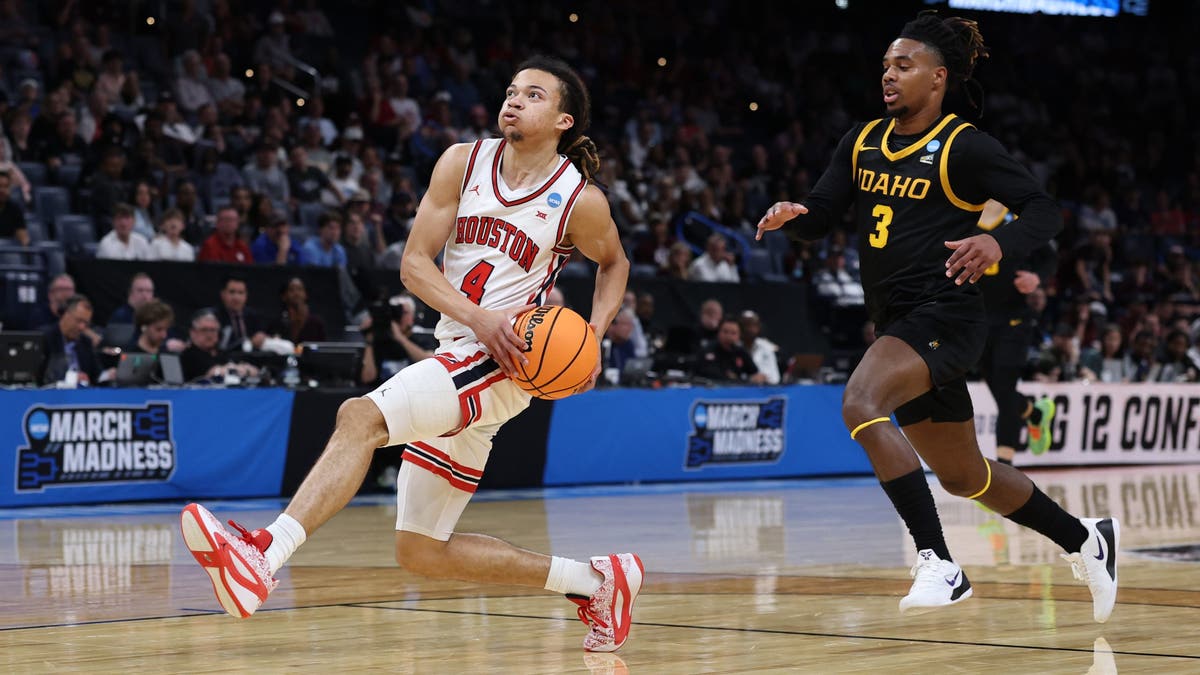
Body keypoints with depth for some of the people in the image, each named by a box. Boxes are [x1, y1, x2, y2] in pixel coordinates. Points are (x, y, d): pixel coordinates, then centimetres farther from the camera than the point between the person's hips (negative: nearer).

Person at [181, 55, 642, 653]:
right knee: (421, 553, 9)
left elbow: (613, 262, 17)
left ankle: (262, 555, -46)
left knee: (361, 416, -31)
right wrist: (477, 318, -15)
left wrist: (594, 334, -1)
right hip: (458, 353, 7)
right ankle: (596, 580, 21)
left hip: (504, 365, -7)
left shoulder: (581, 201, -3)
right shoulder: (463, 164, 6)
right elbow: (414, 262, 2)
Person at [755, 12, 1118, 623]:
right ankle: (1084, 538, 37)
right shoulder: (862, 142, 12)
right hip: (898, 320, 8)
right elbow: (819, 217, 11)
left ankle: (939, 565, -28)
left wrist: (997, 242, -27)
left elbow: (1045, 212, -7)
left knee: (860, 403, -31)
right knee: (961, 475, 16)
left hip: (944, 314, -8)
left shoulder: (964, 147, -7)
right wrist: (793, 214, -13)